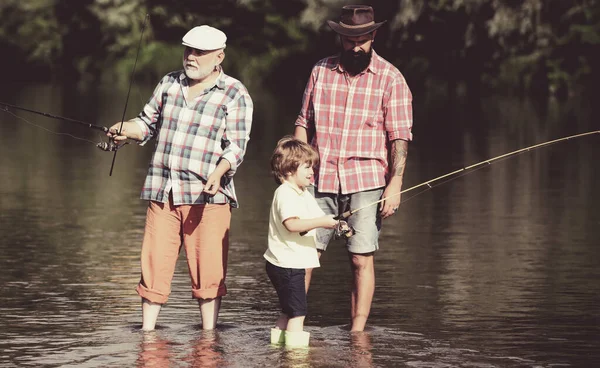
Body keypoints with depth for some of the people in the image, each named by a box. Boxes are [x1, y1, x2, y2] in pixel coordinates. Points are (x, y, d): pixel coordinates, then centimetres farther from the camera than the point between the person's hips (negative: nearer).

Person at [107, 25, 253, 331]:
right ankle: (147, 331, 8)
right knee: (154, 263, 1)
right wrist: (126, 131, 1)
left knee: (207, 268, -4)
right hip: (162, 191, 4)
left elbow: (236, 145, -7)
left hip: (206, 194, -4)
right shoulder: (169, 84, 14)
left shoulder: (235, 95, -1)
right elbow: (148, 122, 22)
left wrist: (218, 173, -24)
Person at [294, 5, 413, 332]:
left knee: (361, 258, -2)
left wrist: (395, 182, -12)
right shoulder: (320, 71, 10)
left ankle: (357, 333, 2)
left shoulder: (390, 78, 0)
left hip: (366, 182, -3)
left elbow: (400, 136, -3)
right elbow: (304, 123, 15)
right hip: (320, 179, 3)